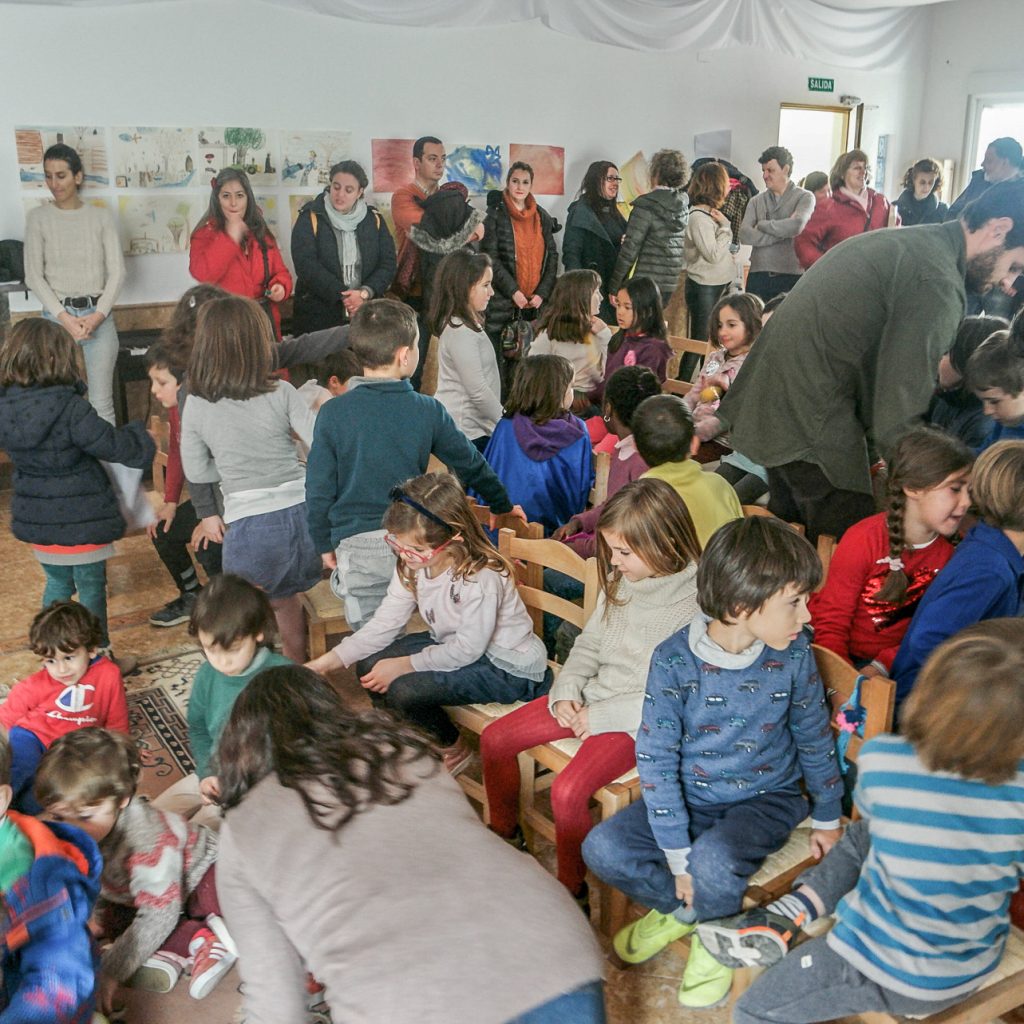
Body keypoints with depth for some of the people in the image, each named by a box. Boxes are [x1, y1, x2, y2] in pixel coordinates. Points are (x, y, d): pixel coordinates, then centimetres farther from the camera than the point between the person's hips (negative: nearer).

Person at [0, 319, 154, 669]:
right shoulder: (69, 408, -24)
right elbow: (116, 446, -20)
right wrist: (139, 437, 2)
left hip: (37, 519, 6)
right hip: (80, 519, -6)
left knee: (57, 582, 24)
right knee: (91, 588, 10)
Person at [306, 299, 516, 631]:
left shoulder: (333, 414, -4)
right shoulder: (427, 410, -1)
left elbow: (319, 490, -1)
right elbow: (471, 465, 11)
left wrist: (325, 545, 13)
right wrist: (503, 505, 27)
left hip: (358, 545, 0)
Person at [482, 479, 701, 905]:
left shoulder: (696, 605, -22)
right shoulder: (620, 580, 0)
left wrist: (603, 715, -18)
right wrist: (566, 691, -5)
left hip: (640, 720, -8)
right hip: (591, 698, 8)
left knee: (568, 790, -27)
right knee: (495, 739, 3)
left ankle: (572, 889, 1)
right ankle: (504, 834, 27)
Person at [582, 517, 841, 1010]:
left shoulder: (793, 654, -12)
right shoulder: (674, 660, -18)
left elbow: (814, 738, 3)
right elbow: (656, 758, -15)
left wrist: (827, 818, 11)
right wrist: (676, 851, -16)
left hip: (766, 798, -1)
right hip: (690, 796, 1)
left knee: (713, 864, -31)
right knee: (602, 849, -18)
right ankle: (683, 908, 10)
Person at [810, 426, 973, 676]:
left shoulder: (947, 552, -4)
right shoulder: (863, 541, -16)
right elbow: (831, 625, -14)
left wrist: (880, 668, -17)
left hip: (892, 665, 5)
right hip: (845, 660, -4)